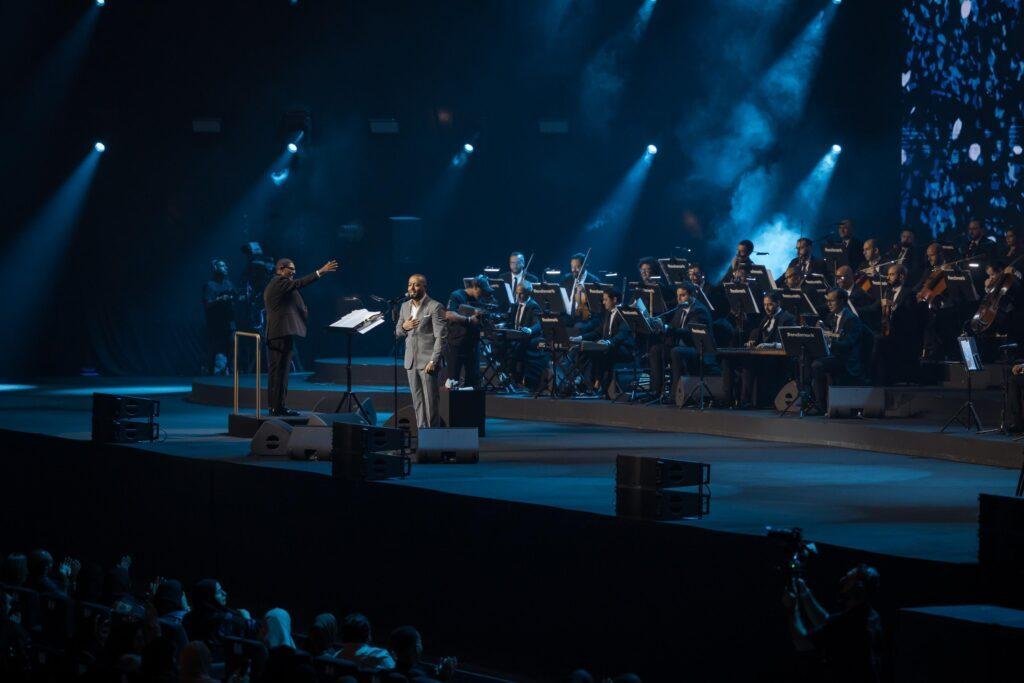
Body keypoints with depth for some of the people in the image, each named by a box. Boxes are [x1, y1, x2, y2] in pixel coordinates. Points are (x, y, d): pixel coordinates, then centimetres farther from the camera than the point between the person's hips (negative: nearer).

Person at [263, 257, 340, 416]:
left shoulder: (271, 286, 22)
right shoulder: (280, 282, -9)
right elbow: (299, 283, -23)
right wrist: (320, 272, -24)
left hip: (274, 334, 11)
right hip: (283, 331, -10)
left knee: (276, 370, 11)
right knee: (281, 369, -10)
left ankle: (275, 405, 13)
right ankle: (278, 407, -11)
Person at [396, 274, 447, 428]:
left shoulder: (435, 307, -7)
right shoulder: (405, 307, 14)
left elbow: (441, 336, -10)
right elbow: (398, 333, 20)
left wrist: (434, 361, -17)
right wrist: (404, 326, -4)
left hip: (427, 362, -6)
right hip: (411, 362, 6)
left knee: (431, 402, -6)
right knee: (417, 402, 7)